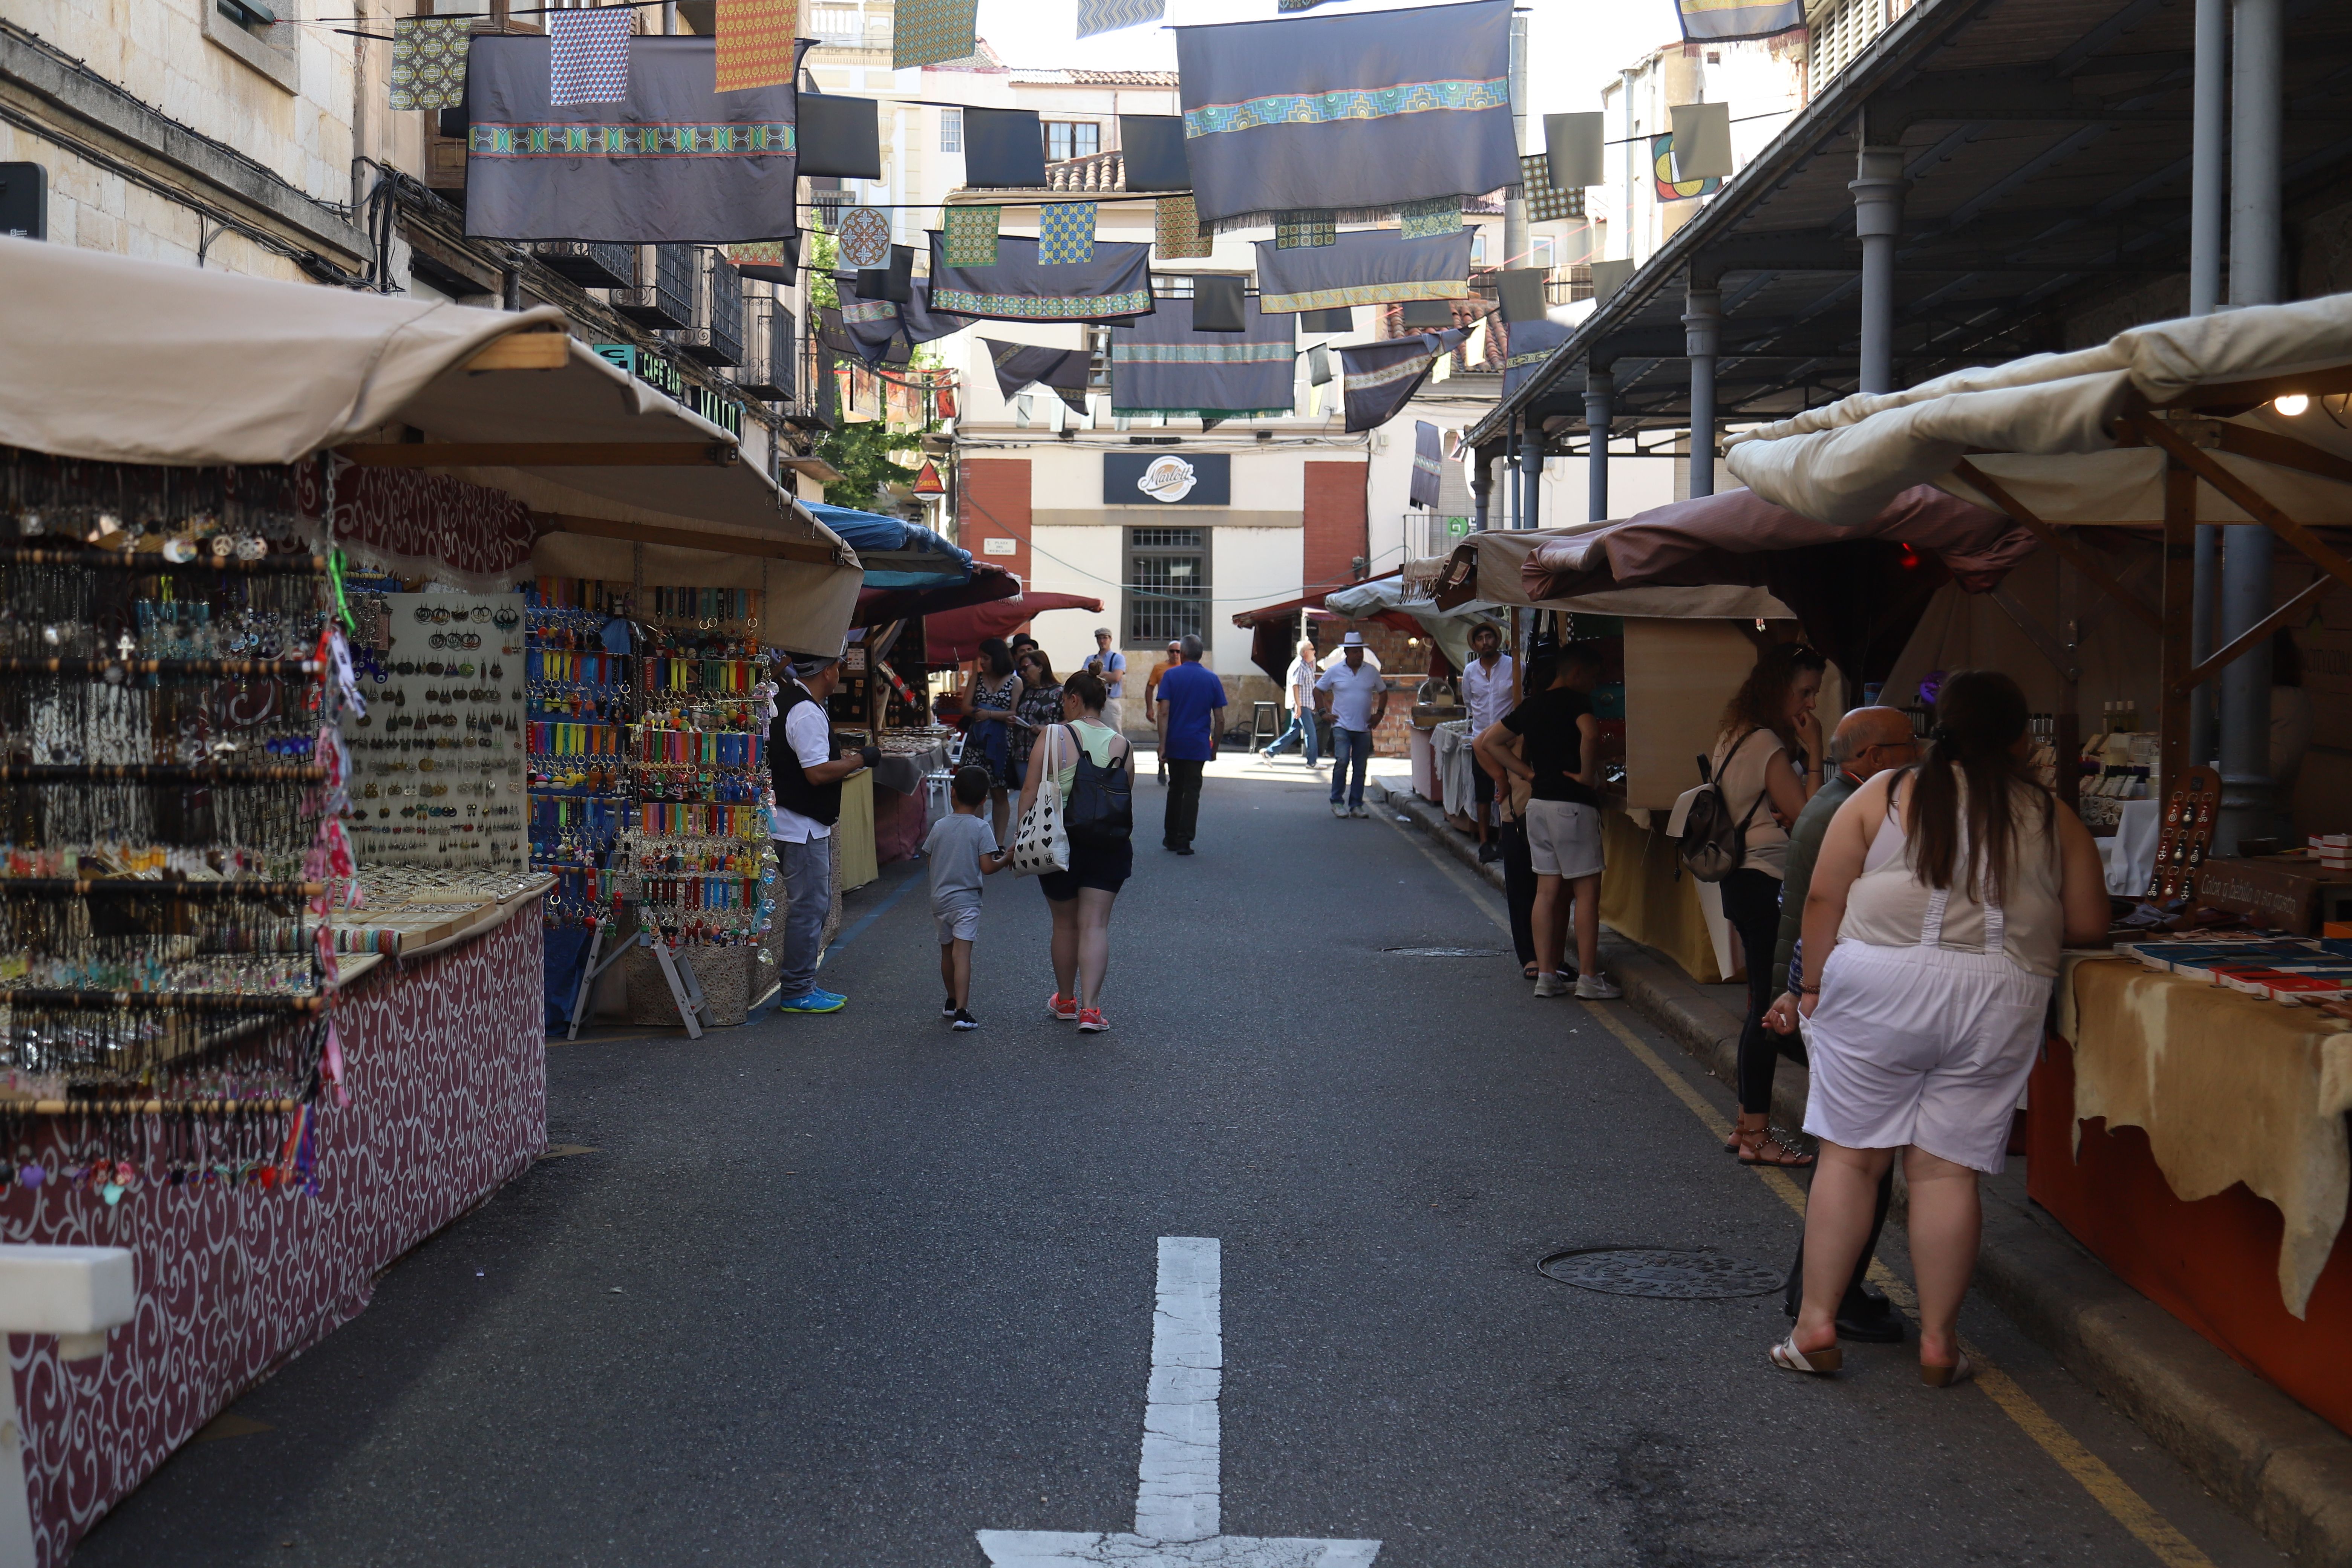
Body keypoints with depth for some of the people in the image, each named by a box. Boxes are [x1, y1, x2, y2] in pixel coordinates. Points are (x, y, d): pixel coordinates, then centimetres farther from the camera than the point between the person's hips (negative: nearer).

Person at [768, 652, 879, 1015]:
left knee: (815, 904, 17)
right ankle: (796, 993, 2)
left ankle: (800, 985, 22)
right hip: (802, 827, -11)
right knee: (809, 907, -4)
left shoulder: (784, 696, 10)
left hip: (791, 822, 11)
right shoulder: (808, 714, -22)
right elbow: (818, 773, -26)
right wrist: (861, 759, -15)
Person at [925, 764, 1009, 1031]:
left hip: (939, 899, 5)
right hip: (966, 901, -5)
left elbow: (930, 859, 8)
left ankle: (952, 1002, 36)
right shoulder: (981, 828, -11)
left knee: (947, 951, 20)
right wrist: (1007, 858, 2)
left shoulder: (939, 826, 1)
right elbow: (988, 867, -15)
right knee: (962, 954, -10)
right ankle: (961, 1012, -18)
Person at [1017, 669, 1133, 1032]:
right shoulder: (1122, 745, 0)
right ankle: (1090, 1008, -9)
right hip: (1107, 845, 1)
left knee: (1065, 924, 14)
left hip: (1060, 840, -1)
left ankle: (1066, 1001, 29)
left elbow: (1030, 791, -10)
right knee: (1095, 925, 2)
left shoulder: (1053, 737, -8)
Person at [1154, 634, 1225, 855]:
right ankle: (1184, 841, -6)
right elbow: (1220, 719, 1)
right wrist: (1215, 748, 12)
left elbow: (1164, 712, -10)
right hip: (1198, 745, -1)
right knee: (1192, 791, 1)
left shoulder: (1171, 676, -3)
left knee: (1175, 789, 15)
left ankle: (1171, 837, 22)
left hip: (1174, 744, 1)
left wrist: (1162, 746, -10)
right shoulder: (1212, 679, 1)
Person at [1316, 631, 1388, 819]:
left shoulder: (1371, 672, 6)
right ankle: (1337, 803, -5)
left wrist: (1379, 714, 7)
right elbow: (1318, 691, 8)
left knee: (1360, 768, 5)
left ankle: (1356, 805, 13)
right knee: (1342, 761, -16)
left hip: (1364, 728, 3)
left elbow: (1383, 692, 18)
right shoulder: (1335, 671, 0)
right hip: (1342, 726, -3)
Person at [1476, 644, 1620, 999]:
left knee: (1547, 890, 10)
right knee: (1587, 890, -2)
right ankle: (1589, 979, -1)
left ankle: (1546, 975, 12)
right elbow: (1590, 733, -31)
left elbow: (1484, 742, 20)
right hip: (1572, 804, -8)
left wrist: (1529, 774, 14)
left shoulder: (1530, 706, 14)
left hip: (1537, 804, 8)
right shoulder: (1574, 701, -9)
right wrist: (1587, 775, -15)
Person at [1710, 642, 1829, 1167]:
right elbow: (1808, 816, -18)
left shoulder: (1737, 737, 14)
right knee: (1769, 1008, -6)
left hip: (1744, 881, 10)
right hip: (1765, 885, -10)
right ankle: (1756, 1134, -2)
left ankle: (1748, 1124, 21)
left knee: (1763, 1004, 15)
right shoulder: (1768, 746, -16)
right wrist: (1813, 754, -14)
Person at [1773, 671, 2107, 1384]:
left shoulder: (1884, 795, 4)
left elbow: (1824, 897, 0)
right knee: (1947, 1169, 5)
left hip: (1879, 985, -1)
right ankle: (1939, 1342, 10)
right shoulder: (2055, 819, 8)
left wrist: (1813, 984, 8)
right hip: (1999, 1001, 1)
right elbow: (2088, 926, 11)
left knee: (1849, 1156, 7)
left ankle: (1816, 1324, 7)